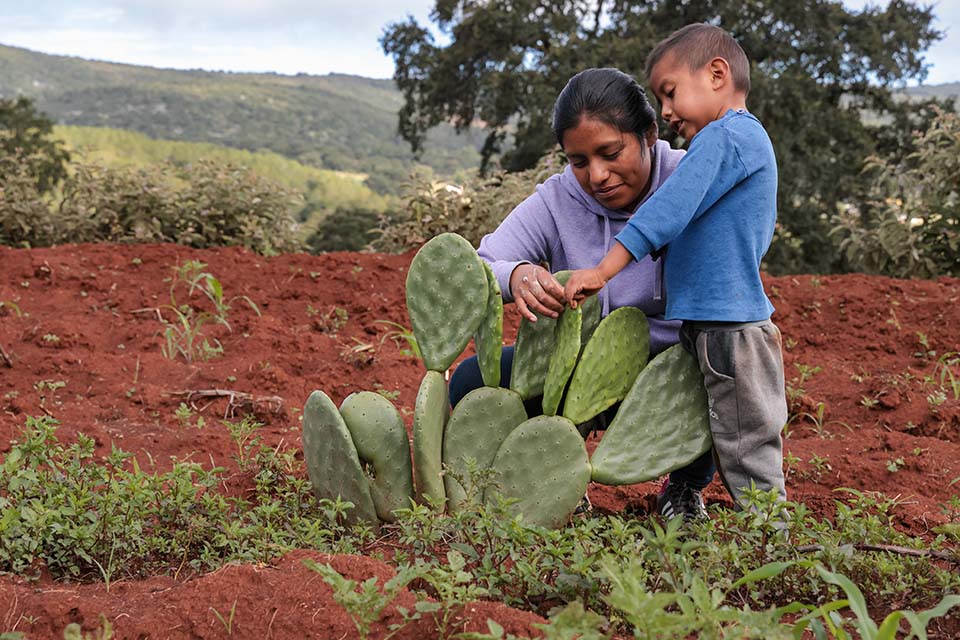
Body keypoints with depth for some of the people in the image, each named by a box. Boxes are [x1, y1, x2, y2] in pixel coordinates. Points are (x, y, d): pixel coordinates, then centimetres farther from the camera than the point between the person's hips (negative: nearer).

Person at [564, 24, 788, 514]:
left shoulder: (725, 135, -13)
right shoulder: (748, 140, 19)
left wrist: (602, 272, -19)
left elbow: (667, 211, -20)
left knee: (749, 460, -4)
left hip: (730, 332, -10)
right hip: (718, 329, 10)